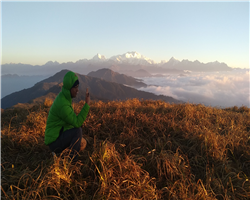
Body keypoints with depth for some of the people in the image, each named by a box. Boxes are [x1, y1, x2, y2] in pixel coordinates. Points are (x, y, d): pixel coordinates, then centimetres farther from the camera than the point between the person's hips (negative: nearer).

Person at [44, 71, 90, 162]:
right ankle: (72, 161, -11)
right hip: (55, 143, -9)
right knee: (78, 130, -27)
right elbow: (77, 123, -27)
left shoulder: (64, 97, 3)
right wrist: (87, 104, -28)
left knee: (83, 144, 10)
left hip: (59, 136, 9)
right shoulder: (63, 105, -29)